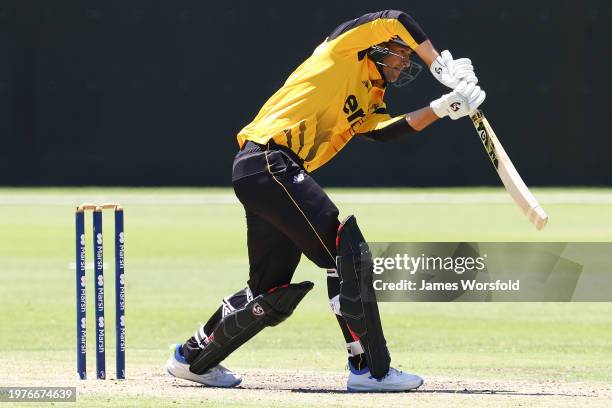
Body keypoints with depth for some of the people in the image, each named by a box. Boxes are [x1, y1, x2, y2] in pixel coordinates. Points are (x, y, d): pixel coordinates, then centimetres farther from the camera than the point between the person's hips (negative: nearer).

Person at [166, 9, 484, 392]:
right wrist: (443, 67, -6)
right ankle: (370, 369, -15)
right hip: (270, 162, -10)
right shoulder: (342, 52, 4)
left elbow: (387, 130, 6)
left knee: (272, 293, 13)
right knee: (348, 253, -14)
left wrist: (444, 107, -1)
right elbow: (393, 21, -7)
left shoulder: (369, 101, 25)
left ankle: (194, 357, 28)